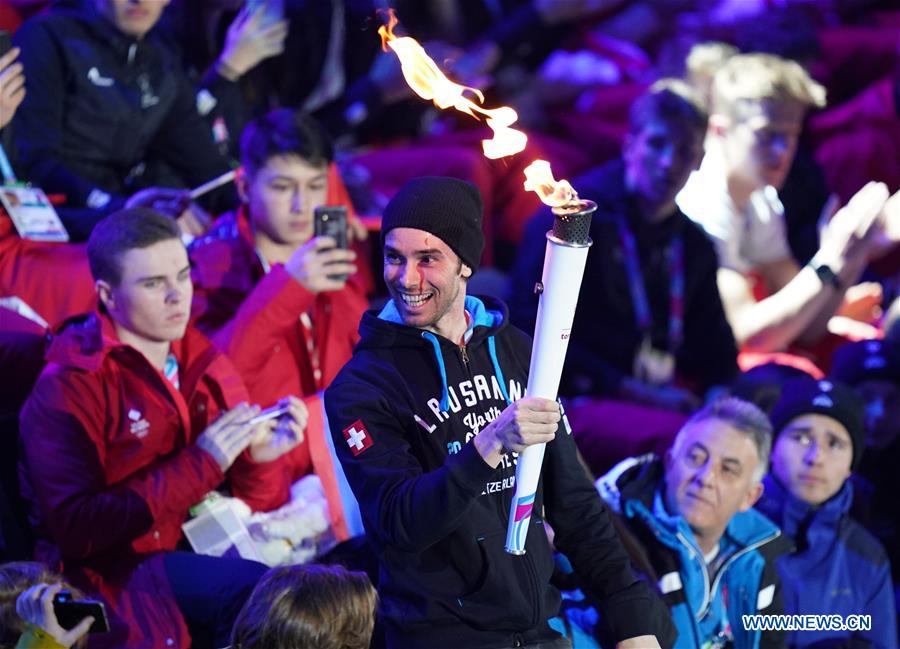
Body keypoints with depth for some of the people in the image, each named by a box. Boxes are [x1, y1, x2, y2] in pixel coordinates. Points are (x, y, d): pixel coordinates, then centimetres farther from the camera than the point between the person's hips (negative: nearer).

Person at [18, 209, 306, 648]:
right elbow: (75, 530, -18)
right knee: (257, 590, -30)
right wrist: (198, 466, -21)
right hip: (118, 570, -7)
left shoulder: (197, 358, 9)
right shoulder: (69, 387, -11)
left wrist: (258, 455, -7)